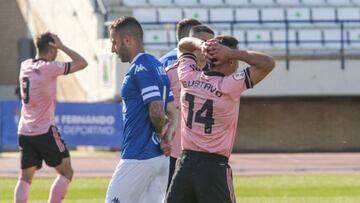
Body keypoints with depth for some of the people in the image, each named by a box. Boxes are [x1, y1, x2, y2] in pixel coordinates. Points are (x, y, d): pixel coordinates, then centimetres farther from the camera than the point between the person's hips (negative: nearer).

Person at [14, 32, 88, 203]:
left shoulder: (25, 66, 7)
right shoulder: (49, 68, -13)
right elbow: (82, 63, -11)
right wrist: (62, 46, -3)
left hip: (24, 132, 7)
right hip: (45, 131, -7)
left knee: (25, 178, 8)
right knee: (66, 172, 6)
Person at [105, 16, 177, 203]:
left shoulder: (140, 68, -14)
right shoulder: (158, 66, 16)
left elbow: (156, 110, -22)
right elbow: (173, 112, 15)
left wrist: (162, 135, -2)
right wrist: (167, 138, -2)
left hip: (139, 158, -9)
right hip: (160, 157, 9)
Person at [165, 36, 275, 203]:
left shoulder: (188, 78, 4)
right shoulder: (229, 86, -13)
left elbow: (183, 44, 23)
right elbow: (268, 63, -14)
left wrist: (201, 45, 2)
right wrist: (231, 53, -10)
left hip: (184, 164, 5)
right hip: (214, 166, -5)